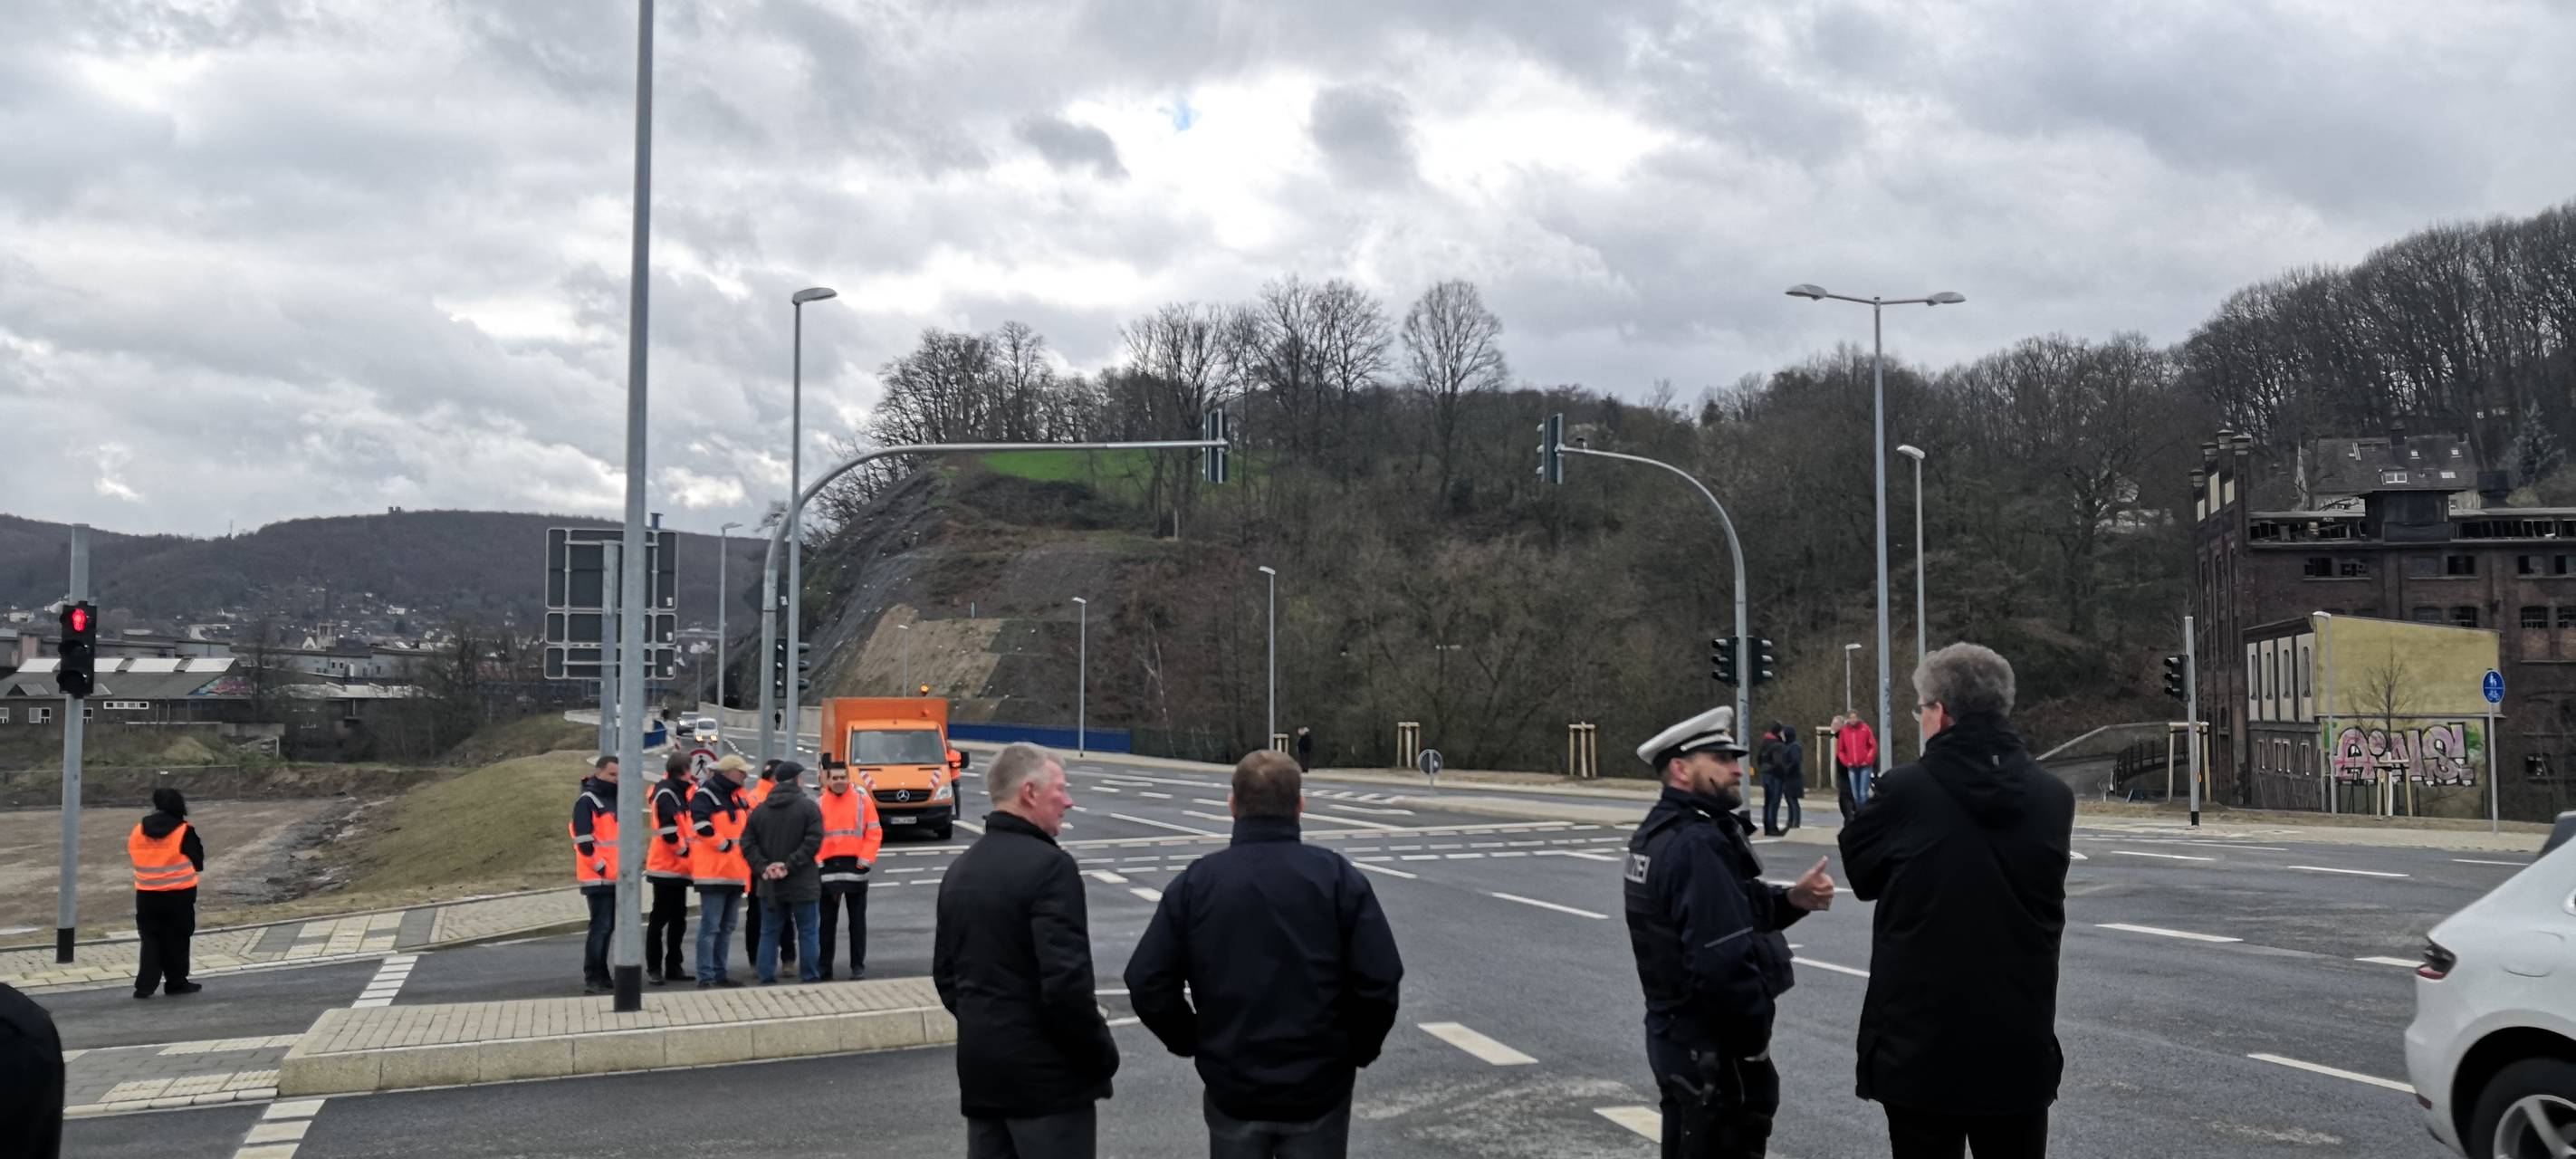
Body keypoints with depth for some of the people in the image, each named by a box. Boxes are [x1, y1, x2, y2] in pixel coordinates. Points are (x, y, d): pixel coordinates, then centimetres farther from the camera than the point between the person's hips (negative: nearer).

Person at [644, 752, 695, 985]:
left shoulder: (682, 791, 12)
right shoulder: (666, 795, -15)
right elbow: (669, 832, -21)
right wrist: (685, 850, -12)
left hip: (679, 867, 9)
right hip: (666, 867, -9)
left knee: (678, 918, 12)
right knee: (660, 918, -1)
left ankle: (673, 966, 19)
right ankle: (653, 968, 5)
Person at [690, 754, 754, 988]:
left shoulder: (738, 797, 16)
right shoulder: (705, 795, -11)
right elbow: (701, 825, -23)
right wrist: (723, 844, -16)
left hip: (735, 872, 9)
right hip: (713, 871, -9)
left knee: (726, 927, 13)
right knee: (710, 927, -9)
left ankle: (720, 972, 20)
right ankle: (705, 976, -7)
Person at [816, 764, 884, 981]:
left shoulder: (863, 801, 3)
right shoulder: (819, 804, 5)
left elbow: (875, 832, 0)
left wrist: (866, 859, -9)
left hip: (856, 868, -1)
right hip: (828, 869, 1)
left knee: (857, 921, 5)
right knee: (827, 921, 6)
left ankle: (858, 966, 11)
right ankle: (823, 967, 12)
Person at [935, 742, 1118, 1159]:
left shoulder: (961, 869, 10)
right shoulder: (1048, 866, -16)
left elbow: (946, 975, 16)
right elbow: (1067, 981, -22)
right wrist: (1102, 1051, -10)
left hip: (980, 1066, 8)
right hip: (1046, 1075, -8)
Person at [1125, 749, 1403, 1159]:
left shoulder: (1196, 883, -3)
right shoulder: (1338, 877, -7)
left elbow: (1147, 983, -7)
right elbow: (1379, 979, -14)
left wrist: (1193, 1042, 7)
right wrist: (1359, 1048, 3)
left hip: (1232, 1087, 1)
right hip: (1319, 1090, -1)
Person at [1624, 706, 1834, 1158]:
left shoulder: (1661, 833, 8)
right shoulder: (1698, 846, -23)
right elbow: (1723, 966, -29)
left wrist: (1791, 900, -5)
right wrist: (1757, 1042, -14)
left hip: (1676, 1037, 10)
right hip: (1714, 1051, -10)